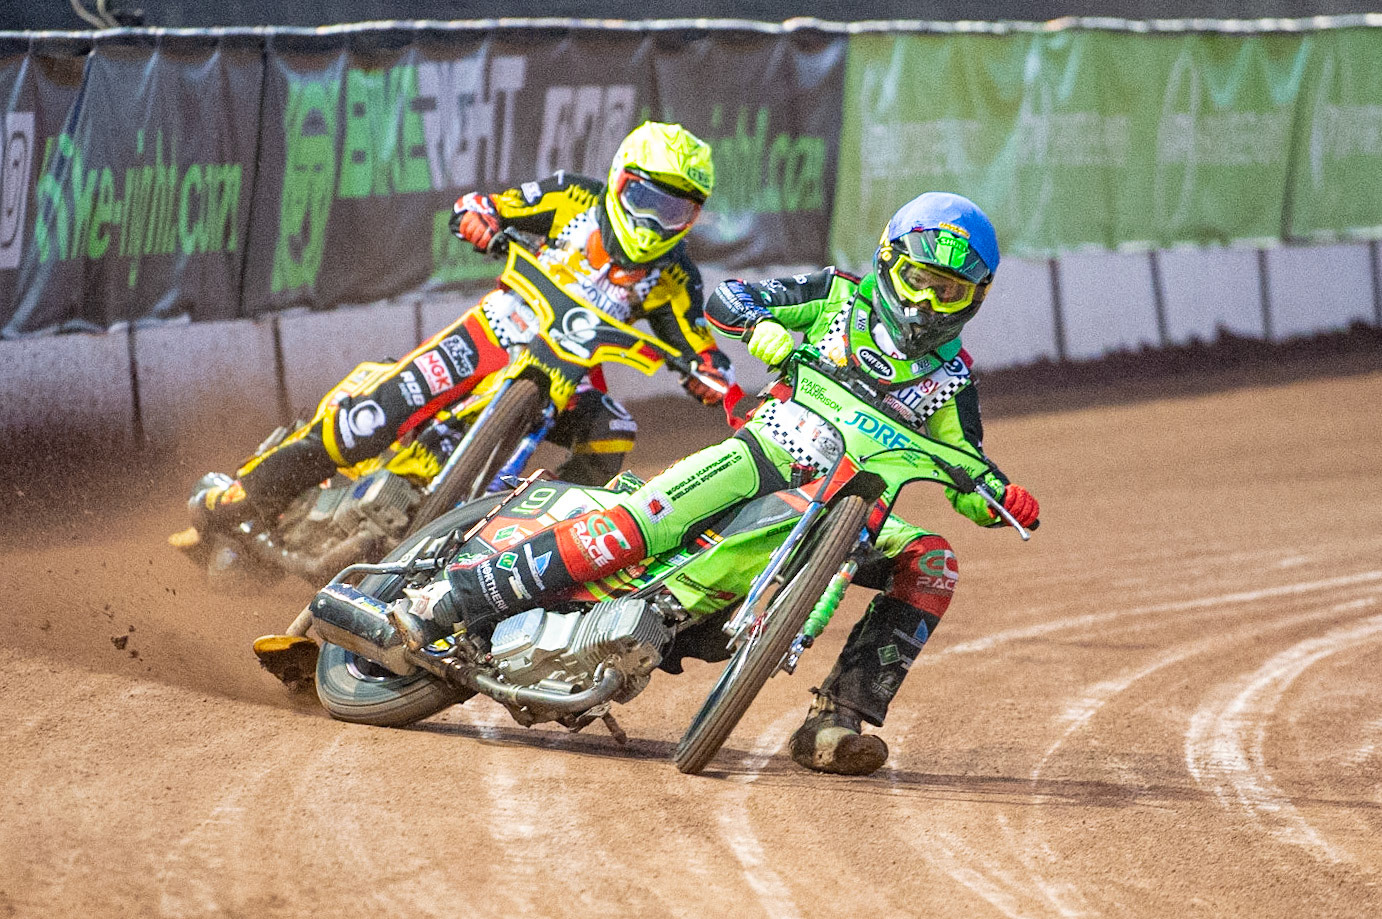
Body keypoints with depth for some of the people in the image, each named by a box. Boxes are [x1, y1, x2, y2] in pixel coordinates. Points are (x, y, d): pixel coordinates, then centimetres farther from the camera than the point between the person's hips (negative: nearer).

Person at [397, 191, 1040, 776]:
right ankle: (462, 594, -29)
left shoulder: (951, 378, 10)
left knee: (931, 560, -22)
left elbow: (968, 480, 11)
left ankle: (836, 723, -24)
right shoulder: (841, 297, 7)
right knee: (642, 518, -28)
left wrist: (1005, 500, -12)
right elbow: (723, 299, 4)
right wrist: (761, 322, -19)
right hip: (766, 455, -3)